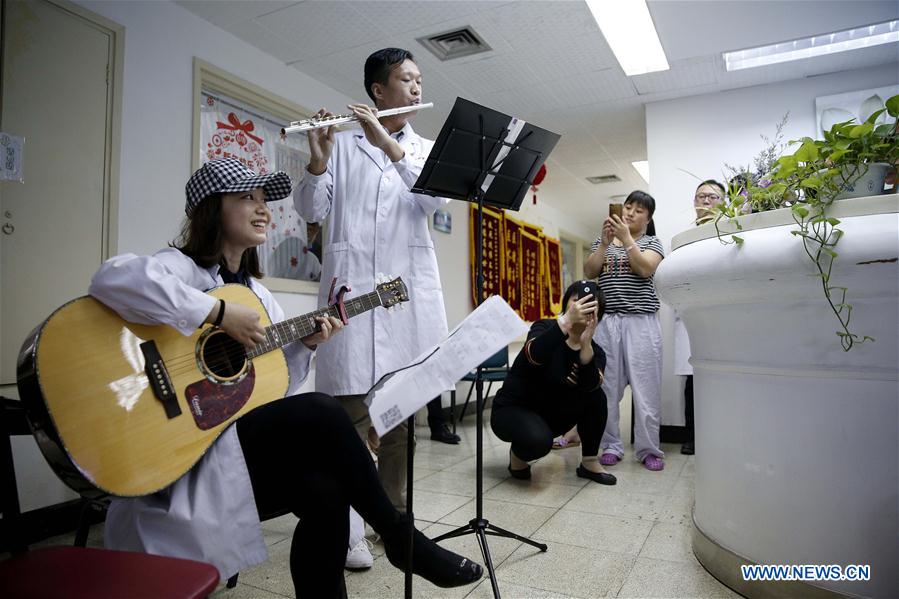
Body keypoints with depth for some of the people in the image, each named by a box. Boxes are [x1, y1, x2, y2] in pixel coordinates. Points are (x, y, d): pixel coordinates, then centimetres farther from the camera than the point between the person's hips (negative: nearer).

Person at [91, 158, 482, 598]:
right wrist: (219, 313, -30)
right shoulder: (181, 266, -8)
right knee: (321, 413, -24)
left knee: (326, 490, -20)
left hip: (247, 441, 7)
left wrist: (305, 344, -3)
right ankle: (401, 538, -7)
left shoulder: (255, 291, 15)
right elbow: (112, 278, -33)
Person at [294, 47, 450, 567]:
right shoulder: (342, 144, 12)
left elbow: (436, 197, -3)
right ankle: (345, 527, 6)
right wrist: (318, 160, -13)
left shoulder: (426, 148, 18)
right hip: (352, 284, -2)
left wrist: (388, 143, -11)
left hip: (411, 287, 3)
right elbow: (311, 210, 4)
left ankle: (394, 511, 22)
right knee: (351, 408, -7)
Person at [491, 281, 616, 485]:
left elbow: (590, 385, -29)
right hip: (512, 410, -5)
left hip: (551, 415, 5)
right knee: (538, 439, -35)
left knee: (595, 395, -19)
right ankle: (518, 453, 0)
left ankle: (590, 462, -3)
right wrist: (566, 321, -53)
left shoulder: (595, 351, -6)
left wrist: (585, 344, -43)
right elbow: (534, 355, -41)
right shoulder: (545, 328, -16)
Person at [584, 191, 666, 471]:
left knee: (645, 386, -3)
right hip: (606, 320, 2)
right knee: (607, 386, 1)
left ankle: (648, 449, 8)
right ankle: (611, 445, 10)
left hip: (641, 320, -2)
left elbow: (645, 268, -9)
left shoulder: (652, 242, 10)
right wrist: (605, 242, -6)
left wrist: (626, 237, -14)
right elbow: (589, 272, 4)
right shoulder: (603, 241, 17)